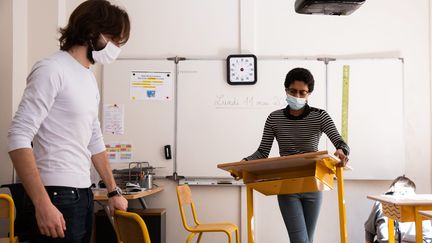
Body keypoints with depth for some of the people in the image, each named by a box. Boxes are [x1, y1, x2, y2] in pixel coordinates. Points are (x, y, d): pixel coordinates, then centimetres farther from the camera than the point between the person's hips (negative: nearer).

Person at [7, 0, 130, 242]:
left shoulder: (90, 78, 15)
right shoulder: (52, 70, -11)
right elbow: (18, 138, -18)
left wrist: (114, 191, 22)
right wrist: (42, 204, -24)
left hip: (83, 195, 8)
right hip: (57, 196, -8)